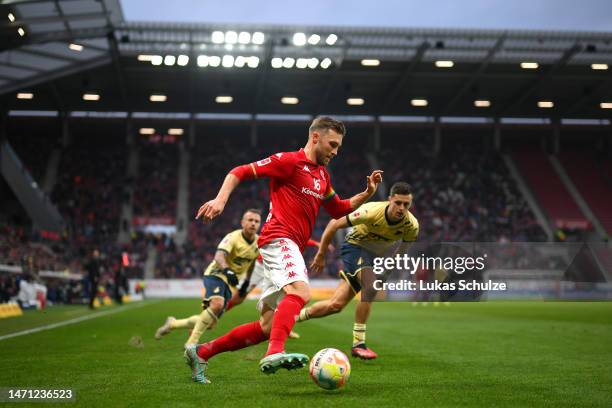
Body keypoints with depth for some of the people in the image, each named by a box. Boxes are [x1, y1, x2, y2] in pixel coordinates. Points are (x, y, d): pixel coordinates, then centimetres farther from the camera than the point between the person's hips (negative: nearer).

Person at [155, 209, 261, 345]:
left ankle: (173, 323, 24)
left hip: (230, 282, 7)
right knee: (217, 304, -37)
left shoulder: (259, 243, 1)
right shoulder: (233, 237, -19)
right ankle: (192, 342, -27)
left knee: (210, 324, 2)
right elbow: (219, 255, -35)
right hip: (215, 274, -7)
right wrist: (227, 270, -53)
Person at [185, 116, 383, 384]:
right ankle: (275, 353, -50)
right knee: (300, 291, -35)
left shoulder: (323, 175, 22)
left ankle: (200, 352, 16)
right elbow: (240, 172, -2)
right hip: (279, 239, -9)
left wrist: (366, 194, 17)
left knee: (267, 327, 6)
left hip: (292, 247, 9)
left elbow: (338, 210, 32)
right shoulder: (289, 161, -2)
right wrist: (221, 199, -17)